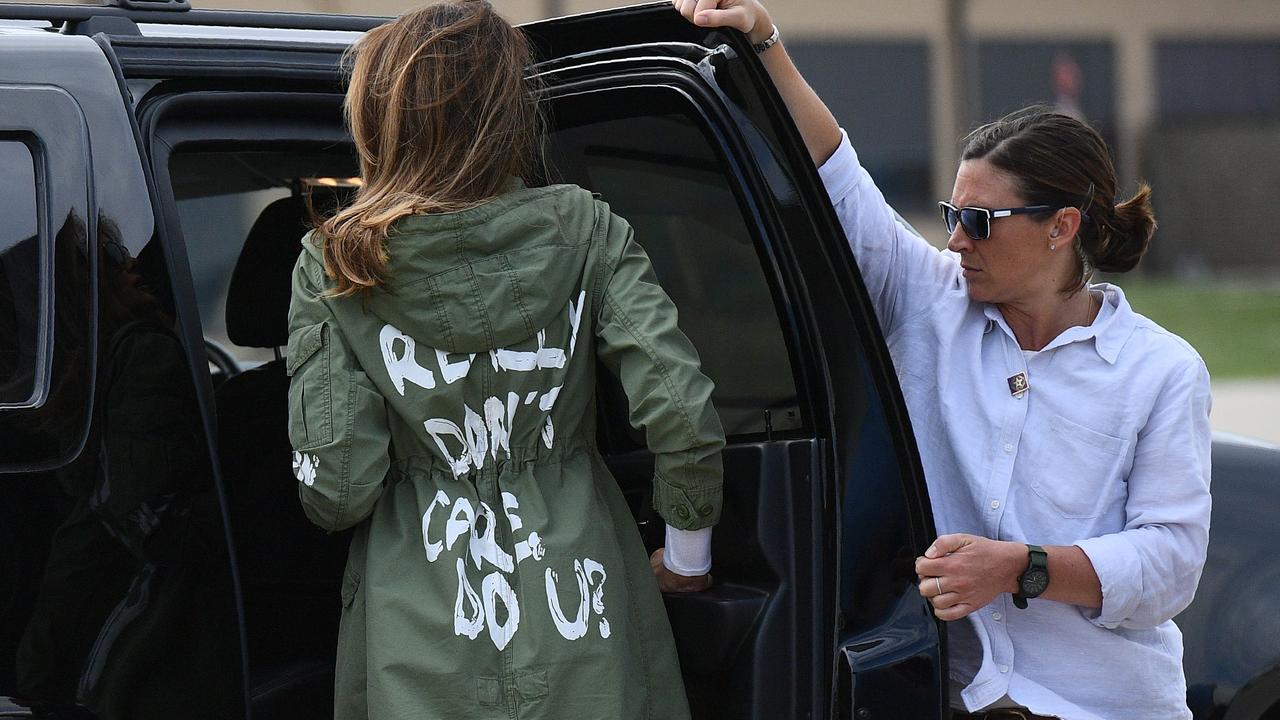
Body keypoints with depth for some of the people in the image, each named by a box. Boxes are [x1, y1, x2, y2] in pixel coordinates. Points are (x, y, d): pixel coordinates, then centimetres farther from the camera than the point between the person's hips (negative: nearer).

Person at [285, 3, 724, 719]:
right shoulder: (584, 232, -6)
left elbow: (337, 492, -11)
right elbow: (684, 418, -14)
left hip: (422, 654, 0)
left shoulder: (333, 265, -8)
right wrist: (686, 555, 2)